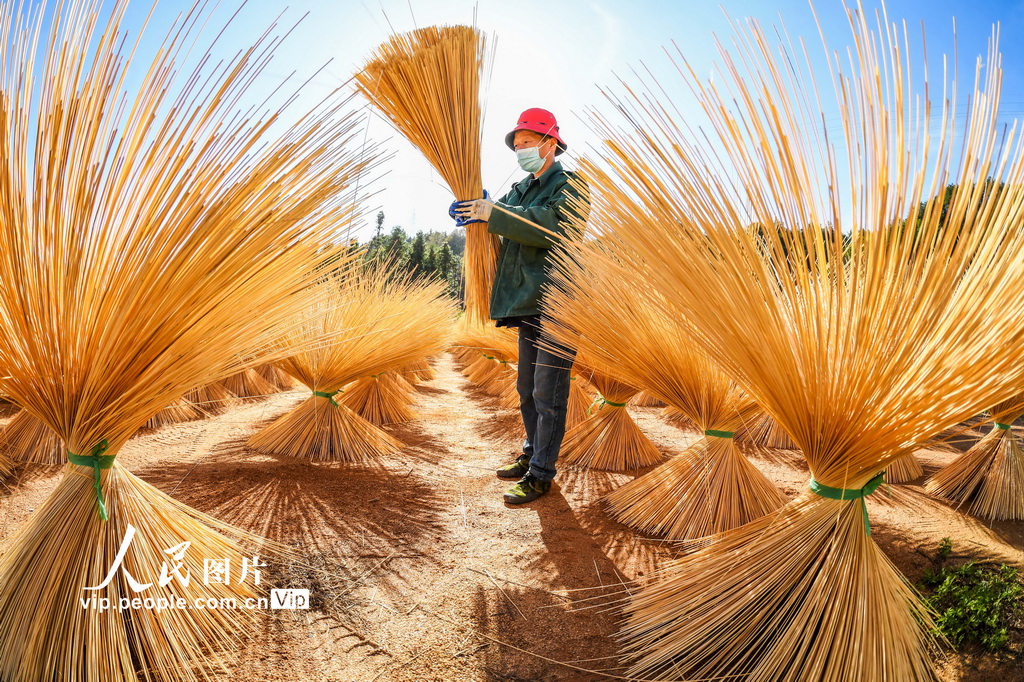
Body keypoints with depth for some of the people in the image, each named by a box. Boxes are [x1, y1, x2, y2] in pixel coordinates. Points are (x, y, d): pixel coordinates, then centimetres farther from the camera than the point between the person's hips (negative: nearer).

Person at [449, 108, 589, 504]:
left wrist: (493, 212, -26)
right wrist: (472, 211, -12)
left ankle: (540, 476, 5)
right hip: (529, 306, 8)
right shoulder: (520, 189, 18)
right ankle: (532, 456, 32)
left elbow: (555, 224, -26)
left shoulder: (569, 185, -6)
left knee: (548, 396, -4)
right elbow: (501, 225, 11)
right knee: (528, 390, 17)